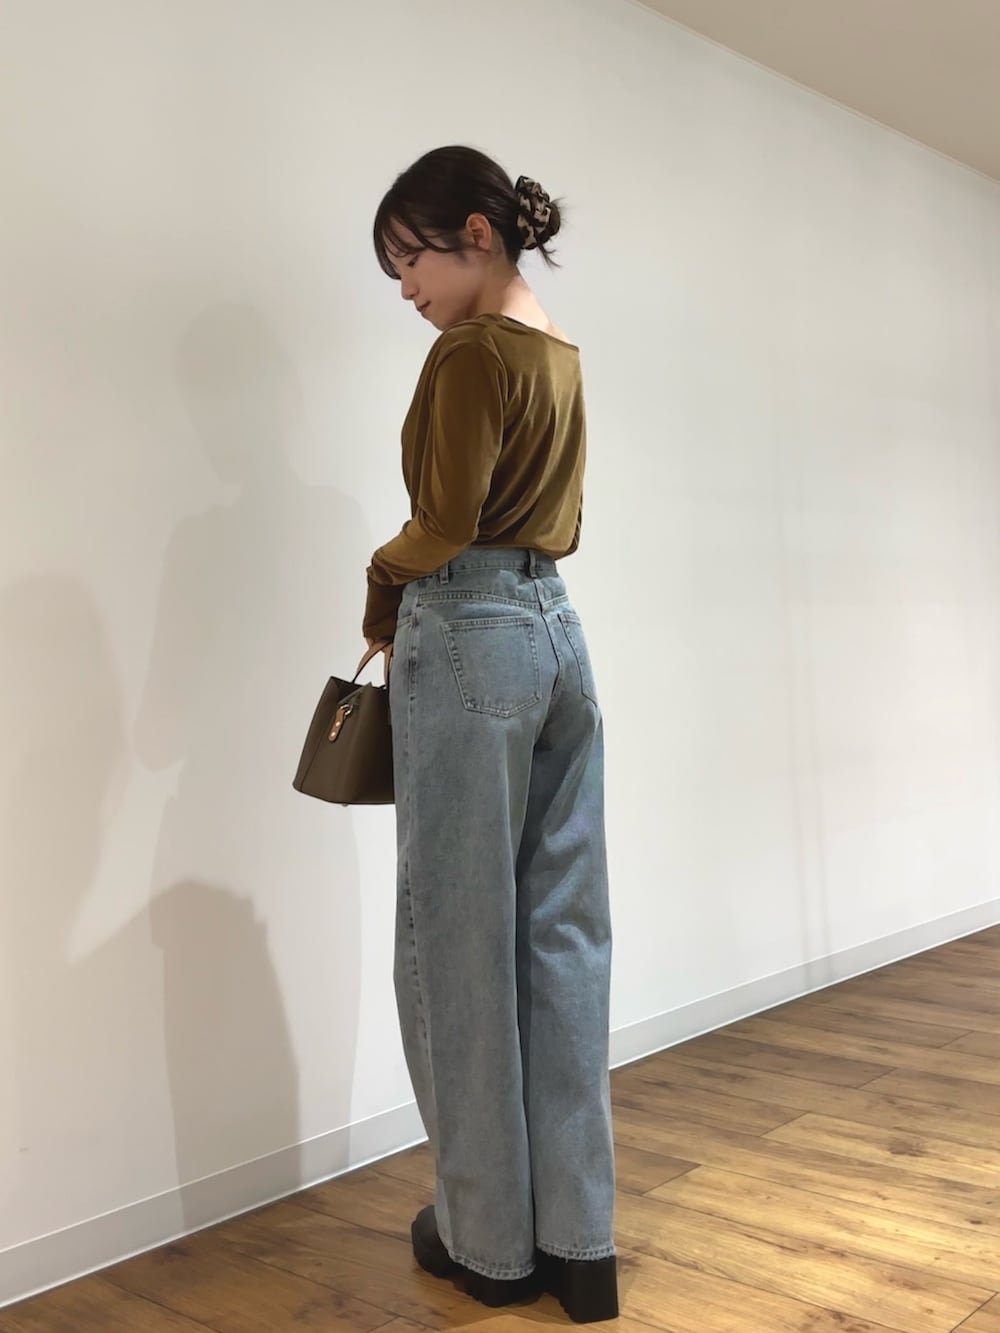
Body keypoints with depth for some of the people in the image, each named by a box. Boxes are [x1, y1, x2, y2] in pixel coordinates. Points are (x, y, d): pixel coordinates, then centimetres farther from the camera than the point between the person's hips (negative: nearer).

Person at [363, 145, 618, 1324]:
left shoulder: (472, 351, -10)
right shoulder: (563, 353, 17)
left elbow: (441, 528, -15)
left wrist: (382, 600, 3)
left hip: (472, 641, -8)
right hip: (557, 629, 9)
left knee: (462, 939, 2)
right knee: (562, 932, 9)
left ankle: (491, 1238, 15)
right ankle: (578, 1238, 17)